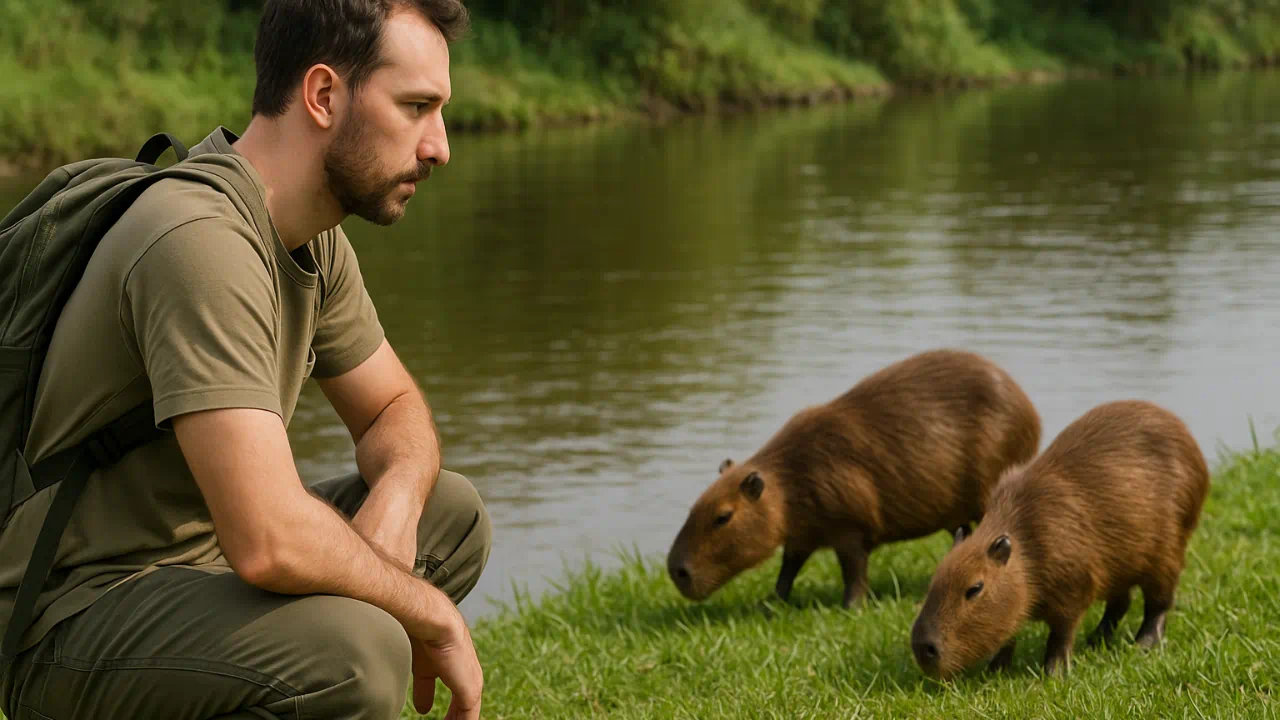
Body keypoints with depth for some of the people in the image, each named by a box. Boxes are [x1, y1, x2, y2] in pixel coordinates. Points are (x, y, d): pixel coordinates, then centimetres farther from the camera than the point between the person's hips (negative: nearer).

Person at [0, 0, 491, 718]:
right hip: (70, 624, -10)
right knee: (356, 653, -34)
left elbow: (397, 411, 19)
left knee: (455, 516, 12)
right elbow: (270, 543, -34)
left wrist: (396, 500, -6)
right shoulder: (201, 237, -26)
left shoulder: (315, 239, 5)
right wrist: (433, 615, -17)